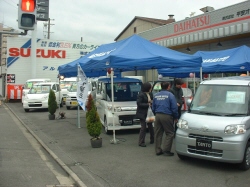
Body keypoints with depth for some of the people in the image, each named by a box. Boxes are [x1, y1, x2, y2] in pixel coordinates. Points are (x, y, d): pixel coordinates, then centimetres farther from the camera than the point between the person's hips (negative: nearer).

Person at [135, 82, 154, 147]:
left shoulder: (150, 94, 7)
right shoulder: (141, 95, -15)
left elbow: (152, 100, 17)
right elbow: (139, 103, -19)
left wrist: (151, 102, -6)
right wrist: (147, 104, -22)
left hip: (149, 113, 7)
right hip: (142, 113, -7)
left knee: (150, 126, 16)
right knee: (143, 127, -5)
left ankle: (152, 139, 33)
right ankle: (141, 142, 3)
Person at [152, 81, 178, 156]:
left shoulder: (156, 95, 11)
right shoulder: (170, 95, -7)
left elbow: (153, 108, 16)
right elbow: (174, 108, -8)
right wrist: (176, 117, 3)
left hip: (158, 116, 6)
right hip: (167, 116, -6)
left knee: (158, 133, 11)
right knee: (170, 133, 3)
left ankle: (158, 150, 16)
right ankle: (166, 150, -1)